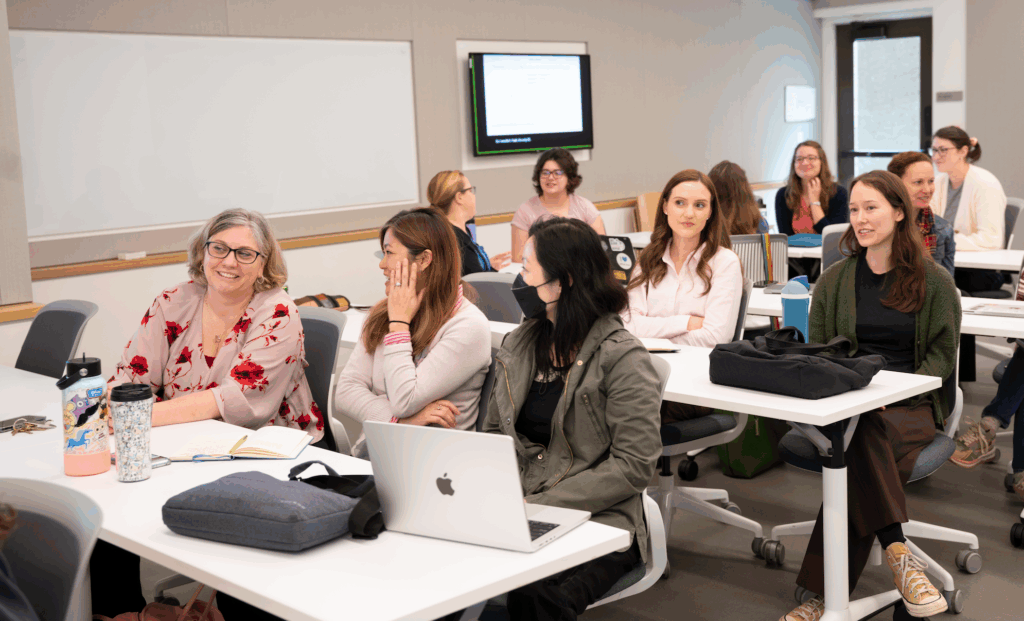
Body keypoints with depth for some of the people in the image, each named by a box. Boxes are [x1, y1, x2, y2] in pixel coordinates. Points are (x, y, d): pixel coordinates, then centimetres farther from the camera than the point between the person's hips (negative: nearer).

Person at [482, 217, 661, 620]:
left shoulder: (623, 358, -8)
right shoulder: (519, 344, 12)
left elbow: (634, 466, -13)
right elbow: (494, 433, 18)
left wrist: (540, 505, -17)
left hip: (597, 521, -5)